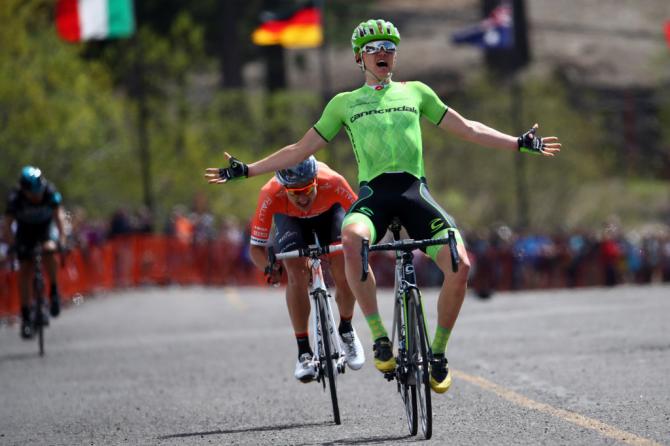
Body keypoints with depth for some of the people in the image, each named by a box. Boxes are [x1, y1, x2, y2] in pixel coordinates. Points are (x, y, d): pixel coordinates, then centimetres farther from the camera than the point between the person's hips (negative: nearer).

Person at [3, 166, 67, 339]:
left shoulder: (50, 192, -29)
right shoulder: (15, 197, -30)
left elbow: (59, 215, -30)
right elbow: (7, 224, -27)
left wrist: (62, 240, -40)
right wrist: (12, 246, -39)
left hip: (47, 226, 0)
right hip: (25, 229, 0)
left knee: (49, 249, -32)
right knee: (25, 270, -8)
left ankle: (54, 291, -12)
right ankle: (25, 316, -3)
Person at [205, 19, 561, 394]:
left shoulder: (416, 92, 20)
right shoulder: (344, 103, 19)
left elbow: (467, 130, 23)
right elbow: (301, 150, 22)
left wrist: (520, 143, 15)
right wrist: (245, 170, 16)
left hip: (415, 189, 1)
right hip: (374, 192, -1)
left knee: (460, 264, -23)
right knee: (351, 239, -38)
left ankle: (438, 353, -3)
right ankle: (380, 338, -28)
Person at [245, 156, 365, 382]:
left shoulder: (332, 182, -41)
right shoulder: (270, 195, -39)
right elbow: (255, 248, -31)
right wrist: (269, 268, -51)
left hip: (328, 212, 0)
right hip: (290, 219, 0)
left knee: (344, 272, -20)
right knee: (296, 272, -24)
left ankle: (346, 331, 10)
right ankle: (304, 352, -13)